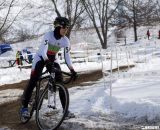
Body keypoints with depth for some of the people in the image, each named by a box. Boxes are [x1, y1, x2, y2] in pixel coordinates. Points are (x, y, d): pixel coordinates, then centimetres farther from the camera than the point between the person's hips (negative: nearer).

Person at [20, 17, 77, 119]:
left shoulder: (66, 40, -13)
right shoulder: (48, 35, -25)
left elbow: (67, 57, -13)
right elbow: (43, 50, -37)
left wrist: (72, 70, -25)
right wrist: (47, 62, -55)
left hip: (53, 59, 4)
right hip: (41, 58, -4)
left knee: (61, 83, -8)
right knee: (33, 81, -14)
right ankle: (24, 107, -3)